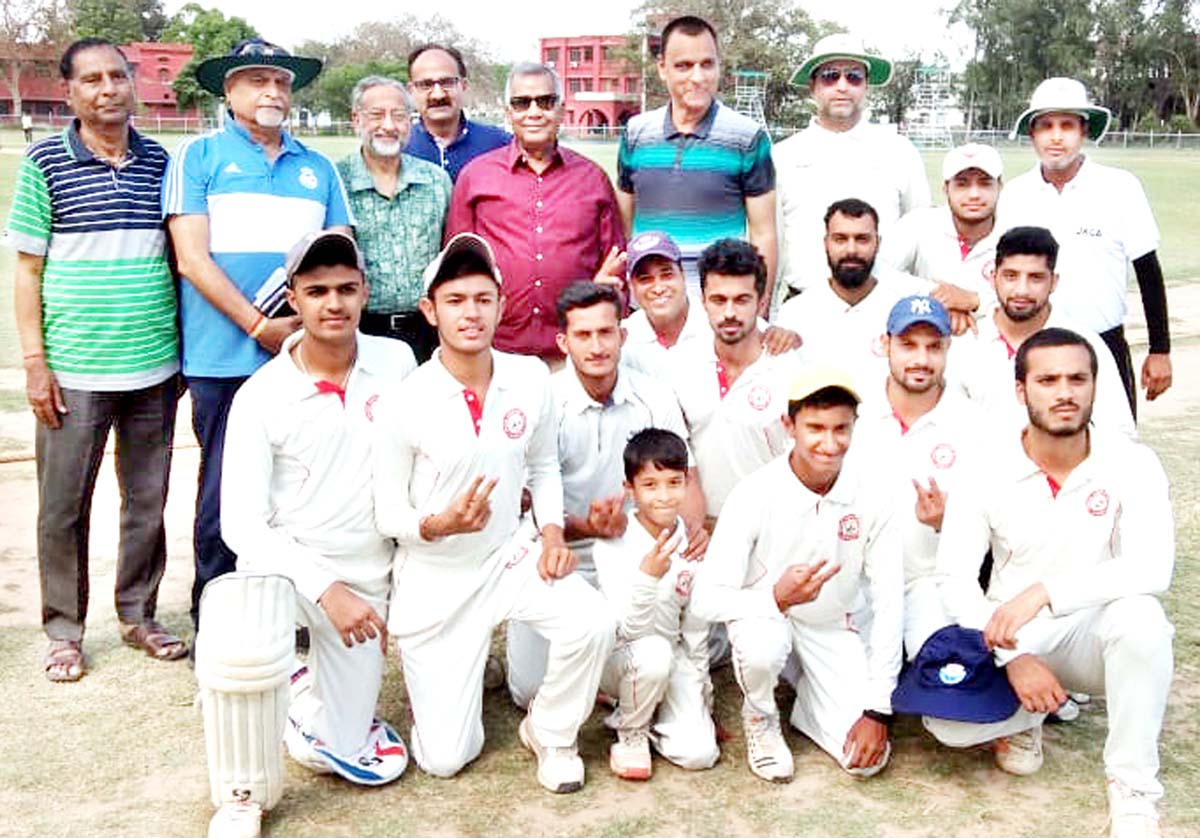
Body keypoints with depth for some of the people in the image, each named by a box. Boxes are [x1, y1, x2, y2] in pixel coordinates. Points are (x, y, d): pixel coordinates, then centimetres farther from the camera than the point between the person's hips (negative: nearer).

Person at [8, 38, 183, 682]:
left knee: (148, 499, 12)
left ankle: (138, 614, 28)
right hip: (74, 368, -3)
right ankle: (64, 628, 22)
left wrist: (185, 349, 10)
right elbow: (28, 268, -1)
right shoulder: (45, 162, -2)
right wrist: (34, 360, -6)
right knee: (64, 505, 6)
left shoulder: (159, 162, 6)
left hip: (154, 363, 3)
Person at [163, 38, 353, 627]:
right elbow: (192, 257, -5)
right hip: (226, 358, -3)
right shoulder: (199, 156, 4)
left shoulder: (318, 168, 16)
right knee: (224, 493, 1)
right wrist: (259, 326, -11)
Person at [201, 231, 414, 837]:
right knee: (237, 649, -39)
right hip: (283, 563, -3)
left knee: (355, 761, 9)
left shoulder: (397, 362, -7)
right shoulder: (261, 397, -15)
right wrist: (323, 587, -24)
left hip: (368, 577, 3)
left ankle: (307, 690, 44)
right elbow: (241, 525, -16)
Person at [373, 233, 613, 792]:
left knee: (591, 622, -28)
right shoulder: (403, 405, -19)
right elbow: (388, 516, -11)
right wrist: (439, 525, -32)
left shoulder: (531, 378, -8)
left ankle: (550, 733, 4)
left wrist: (552, 530, -10)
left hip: (511, 555, 3)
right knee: (444, 759, -1)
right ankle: (434, 678, 36)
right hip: (435, 579, -2)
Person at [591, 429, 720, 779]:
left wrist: (703, 698, 10)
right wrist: (648, 576, -42)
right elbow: (628, 629, -25)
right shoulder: (612, 544, -18)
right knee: (654, 652, -37)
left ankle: (640, 709, 13)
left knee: (699, 753, -16)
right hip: (619, 657, -3)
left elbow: (695, 632, 5)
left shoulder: (692, 544, -6)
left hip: (675, 660, 3)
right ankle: (630, 733, -8)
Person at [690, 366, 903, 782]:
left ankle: (806, 702, 19)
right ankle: (760, 716, -2)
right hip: (765, 613, -2)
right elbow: (705, 598, -25)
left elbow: (888, 604, -12)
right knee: (760, 649, -38)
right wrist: (777, 598, -45)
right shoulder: (755, 494, -24)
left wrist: (878, 709, -15)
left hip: (834, 627, 2)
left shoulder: (870, 497, -18)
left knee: (867, 758, -13)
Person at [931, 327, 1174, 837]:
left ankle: (1132, 790, -17)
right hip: (1005, 642, 1)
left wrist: (1043, 592, -34)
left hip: (1091, 637, -1)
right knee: (944, 719, -26)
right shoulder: (987, 468, -9)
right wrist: (1014, 658, -22)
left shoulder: (1131, 465, -11)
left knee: (1139, 614, -36)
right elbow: (954, 579, -11)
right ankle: (1022, 717, 12)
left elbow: (1153, 568, -24)